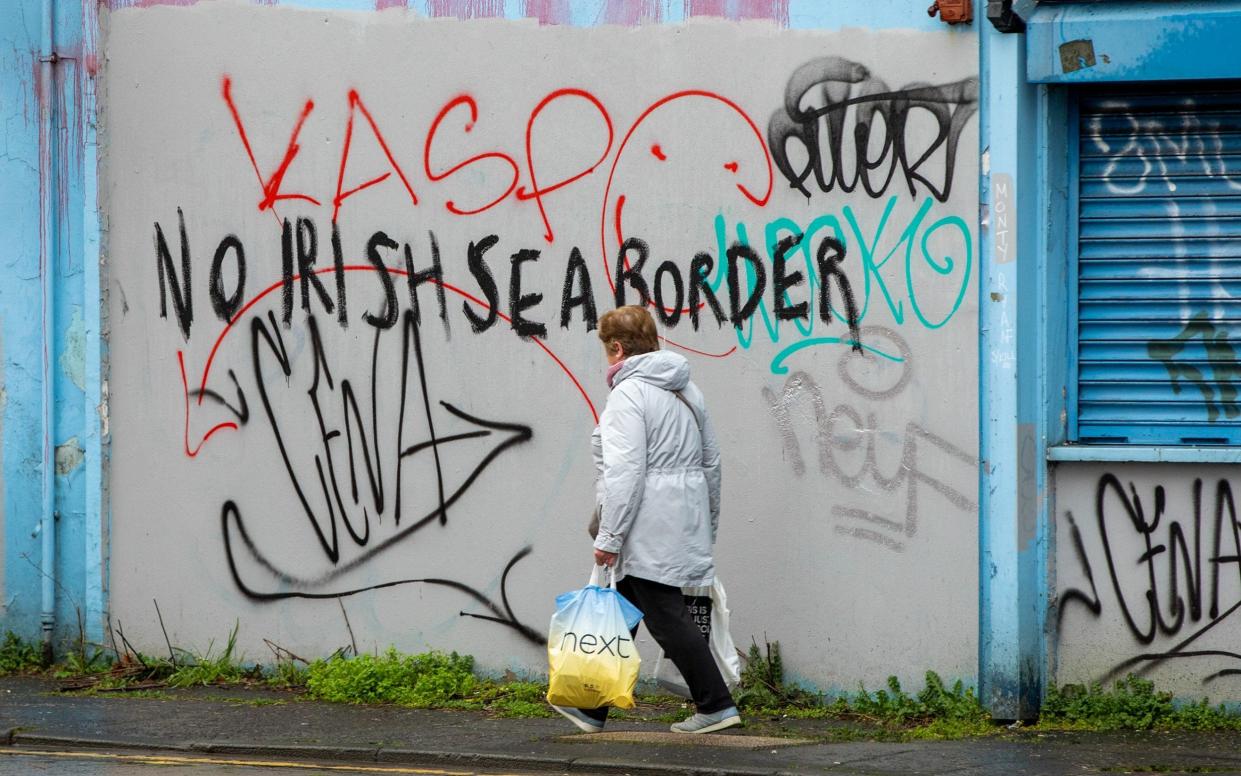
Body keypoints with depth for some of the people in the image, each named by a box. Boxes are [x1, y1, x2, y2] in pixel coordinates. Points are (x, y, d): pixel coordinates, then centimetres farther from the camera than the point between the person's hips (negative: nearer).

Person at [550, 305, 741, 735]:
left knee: (666, 617, -6)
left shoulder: (629, 394, -13)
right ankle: (592, 707, 22)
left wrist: (609, 536, -17)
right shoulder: (685, 390, 15)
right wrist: (708, 523, 29)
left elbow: (624, 472, -20)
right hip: (684, 519, 10)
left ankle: (716, 706, -7)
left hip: (649, 530, -10)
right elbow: (710, 459, 21)